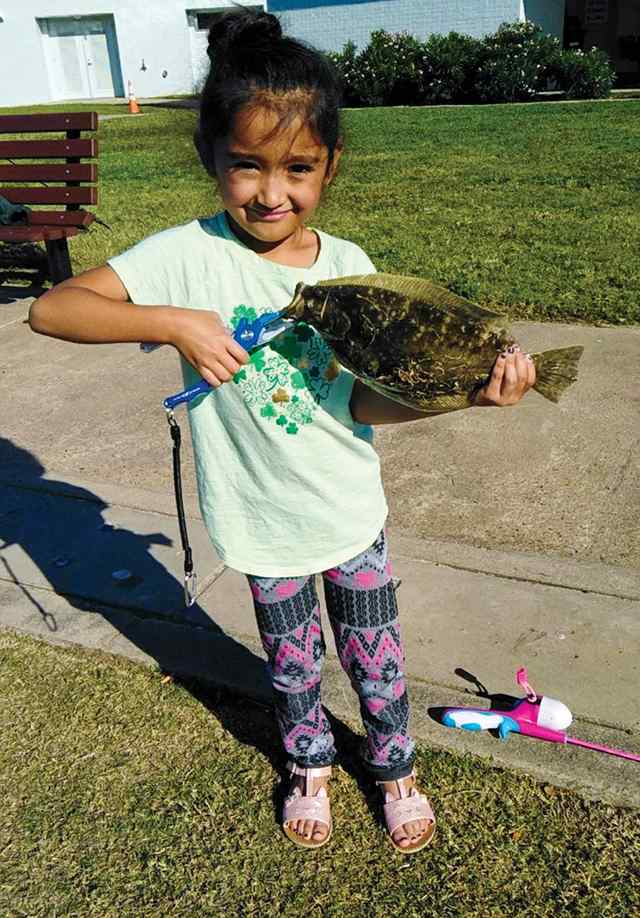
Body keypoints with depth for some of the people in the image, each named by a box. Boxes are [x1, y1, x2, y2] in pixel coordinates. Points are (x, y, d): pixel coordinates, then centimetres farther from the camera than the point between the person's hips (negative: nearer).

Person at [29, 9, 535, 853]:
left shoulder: (349, 266, -9)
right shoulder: (187, 256, -17)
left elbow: (365, 402, -9)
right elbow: (50, 309, -21)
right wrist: (173, 323, -32)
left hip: (352, 513, 2)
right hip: (263, 525, -1)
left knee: (375, 655, 20)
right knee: (293, 663, 22)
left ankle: (396, 770, 49)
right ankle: (310, 767, 52)